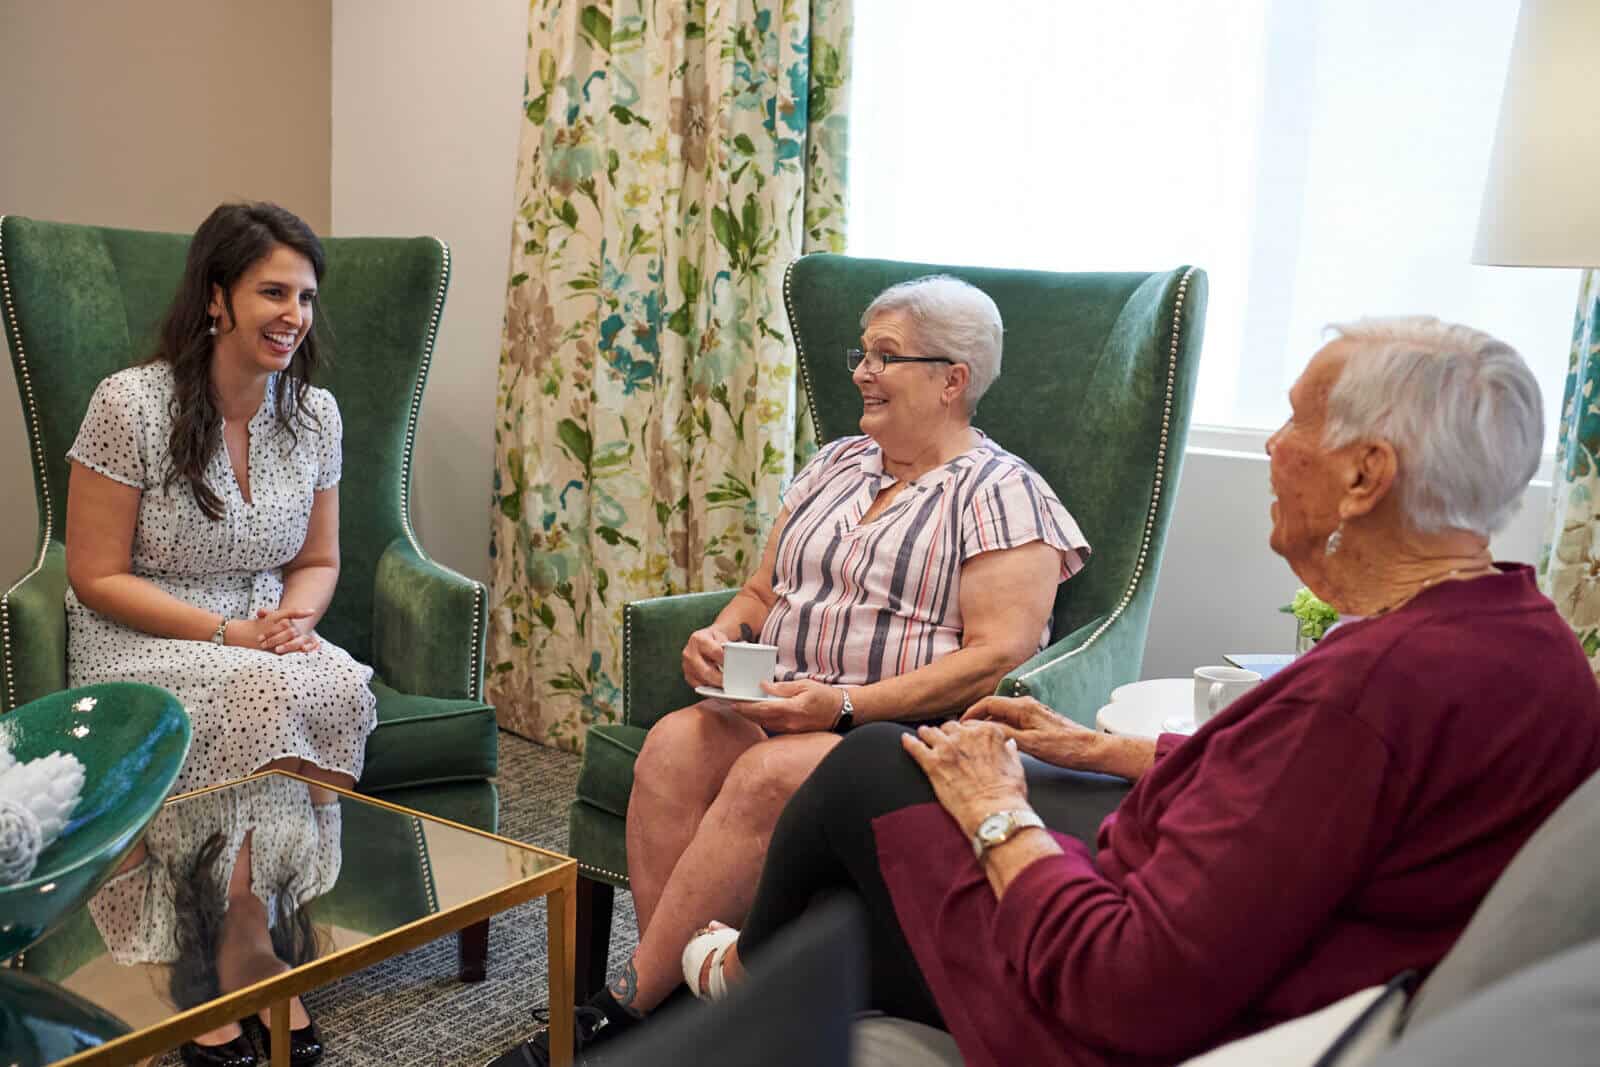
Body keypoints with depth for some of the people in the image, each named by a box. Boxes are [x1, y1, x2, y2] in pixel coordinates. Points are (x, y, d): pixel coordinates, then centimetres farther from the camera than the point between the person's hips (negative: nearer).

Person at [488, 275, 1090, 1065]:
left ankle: (626, 1002, -21)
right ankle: (679, 995, -20)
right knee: (672, 746, -23)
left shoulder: (1001, 492, -3)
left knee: (766, 774, -32)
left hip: (906, 734, -6)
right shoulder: (835, 464, 19)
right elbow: (762, 593, 23)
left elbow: (998, 655, -13)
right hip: (781, 707, 6)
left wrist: (845, 704, -21)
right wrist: (722, 635, -2)